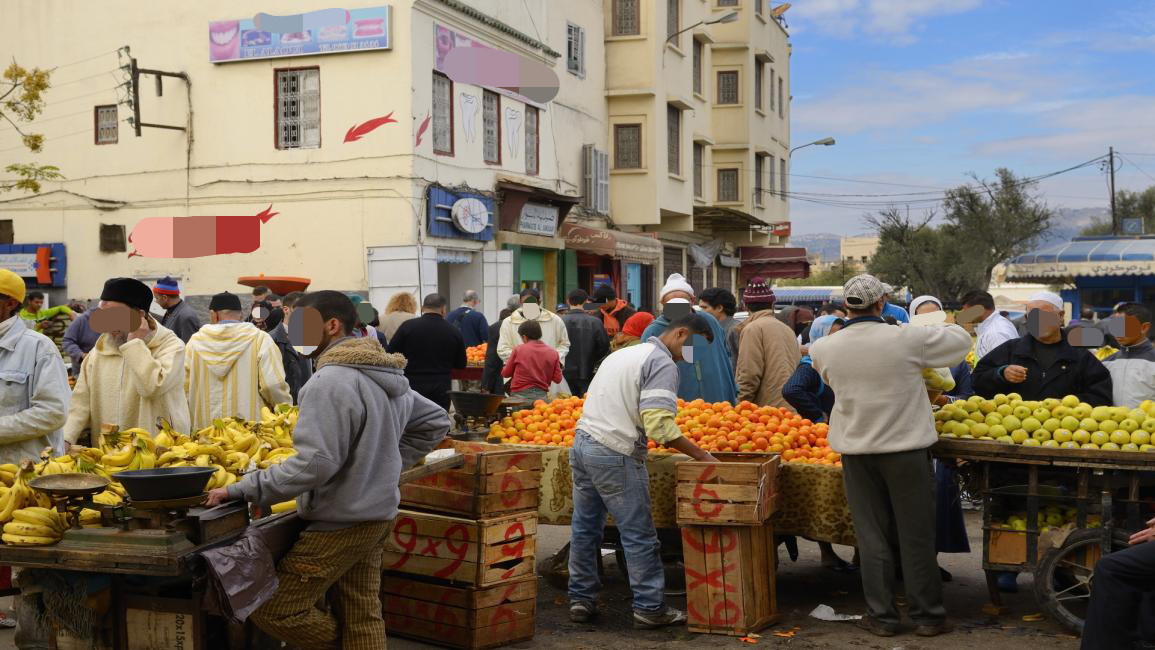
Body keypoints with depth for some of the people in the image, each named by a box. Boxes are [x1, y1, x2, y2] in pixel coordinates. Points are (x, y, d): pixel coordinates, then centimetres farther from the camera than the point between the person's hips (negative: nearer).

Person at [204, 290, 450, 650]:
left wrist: (243, 488, -20)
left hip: (338, 523, -9)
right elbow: (435, 422, 19)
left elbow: (315, 463, -26)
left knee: (273, 609, -1)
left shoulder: (330, 381, -20)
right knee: (363, 616, 15)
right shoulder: (389, 376, 8)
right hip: (378, 515, 9)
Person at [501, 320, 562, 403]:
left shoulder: (518, 350, -4)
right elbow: (557, 379, 4)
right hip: (541, 395, 2)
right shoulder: (553, 353, 1)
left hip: (520, 394, -2)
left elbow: (505, 373, 6)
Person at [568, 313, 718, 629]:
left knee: (585, 528, 15)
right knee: (639, 535, 1)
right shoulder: (663, 364, -9)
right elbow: (660, 426, -18)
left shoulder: (624, 353, 19)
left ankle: (581, 599, 22)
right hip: (615, 455, -9)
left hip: (581, 442, 9)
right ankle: (650, 608, 7)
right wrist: (702, 456, -12)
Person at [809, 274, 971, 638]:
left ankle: (881, 616, 16)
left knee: (872, 537, 11)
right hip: (906, 448, -2)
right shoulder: (908, 339, -14)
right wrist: (942, 327, 21)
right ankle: (926, 616, 17)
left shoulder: (825, 349, -6)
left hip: (856, 451, 2)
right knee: (916, 536, 9)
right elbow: (961, 341, 0)